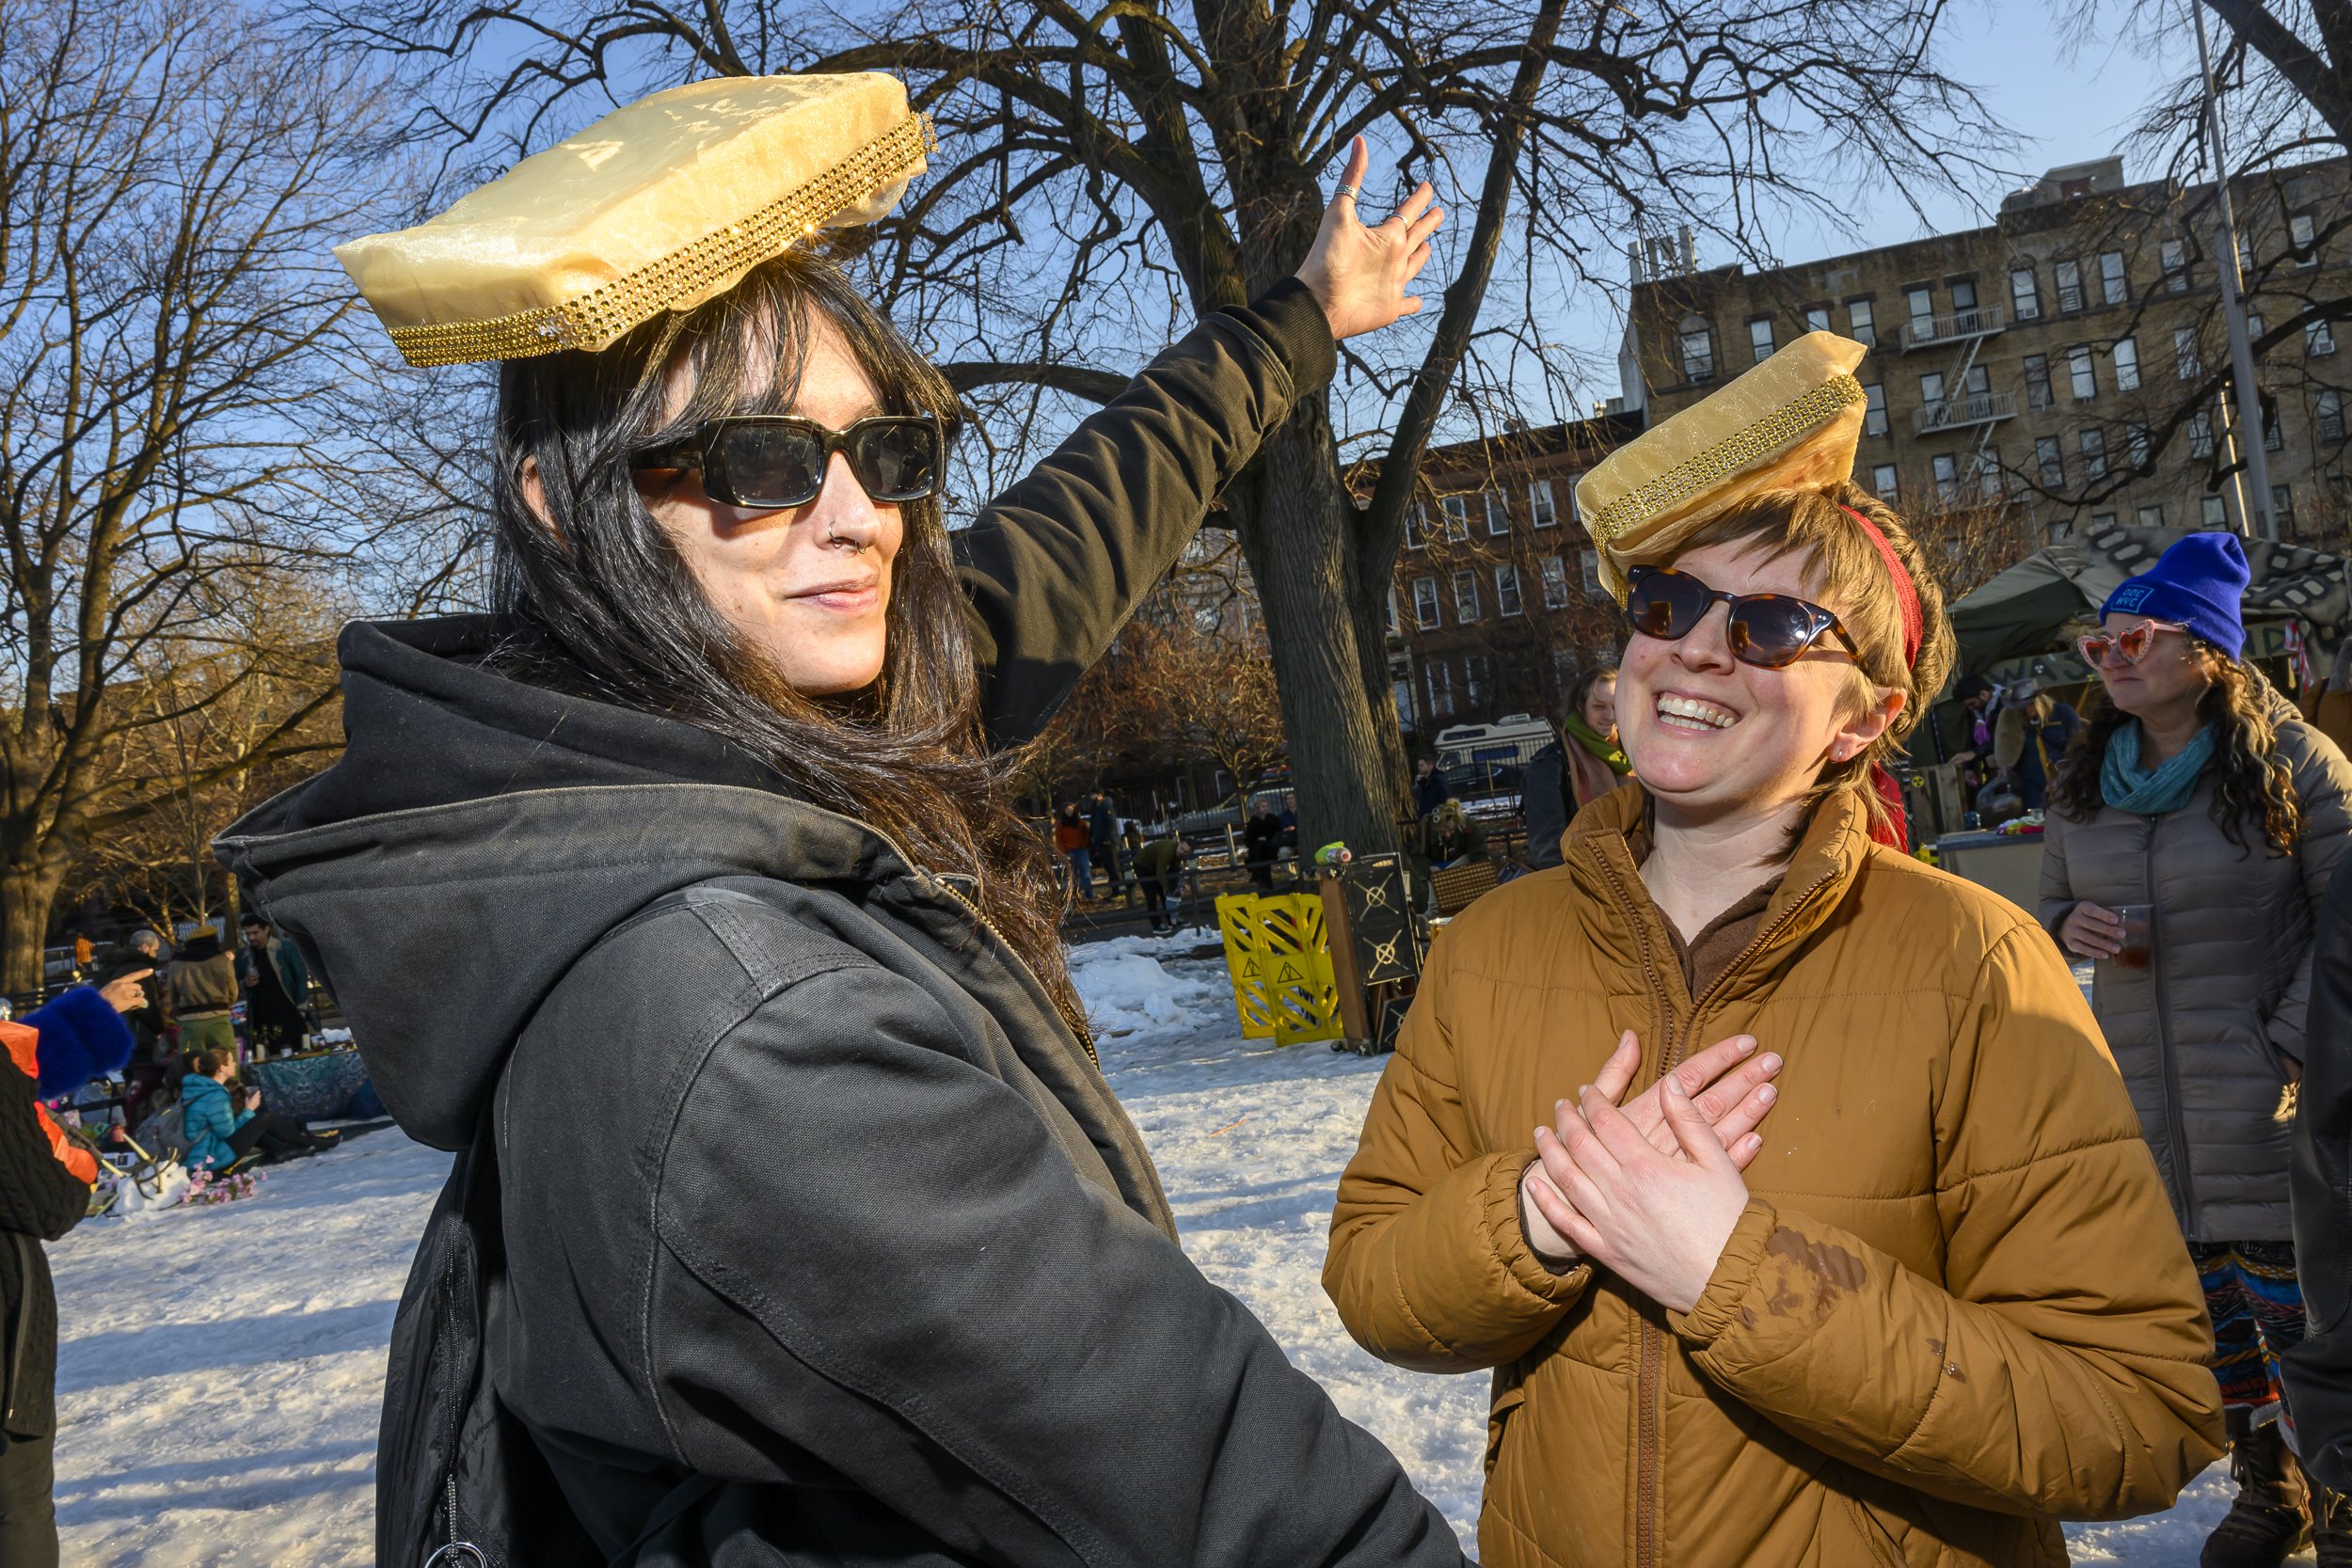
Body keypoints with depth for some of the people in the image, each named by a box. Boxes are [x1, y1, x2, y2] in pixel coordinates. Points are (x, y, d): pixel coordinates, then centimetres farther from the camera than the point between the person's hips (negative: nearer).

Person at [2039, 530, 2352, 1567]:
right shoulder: (2083, 783, 7)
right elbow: (2048, 906, 17)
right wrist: (2070, 924, -7)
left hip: (2262, 1095, -5)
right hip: (2139, 1094, 5)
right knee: (2205, 1296, 14)